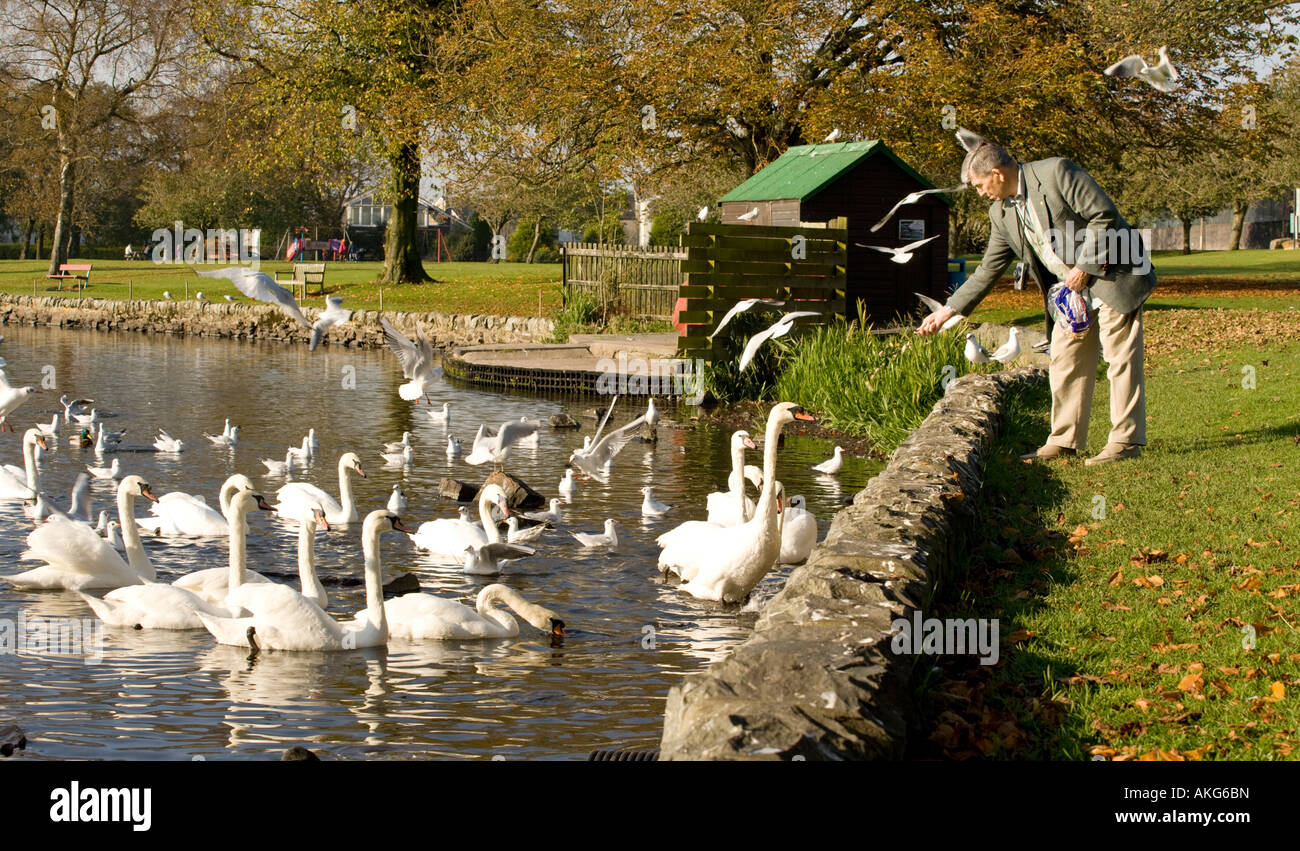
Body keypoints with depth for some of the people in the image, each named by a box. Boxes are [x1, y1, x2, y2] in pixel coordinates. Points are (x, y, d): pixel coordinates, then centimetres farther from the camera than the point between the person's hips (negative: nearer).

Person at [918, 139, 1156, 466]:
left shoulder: (1056, 173, -17)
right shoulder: (1001, 213, 6)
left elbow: (1105, 215, -18)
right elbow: (988, 270, 13)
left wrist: (1084, 267, -18)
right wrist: (949, 310, 10)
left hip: (1112, 277, -8)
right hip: (1071, 291, 8)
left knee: (1120, 356, -6)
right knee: (1064, 361, 6)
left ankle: (1126, 441, -3)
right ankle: (1065, 441, 13)